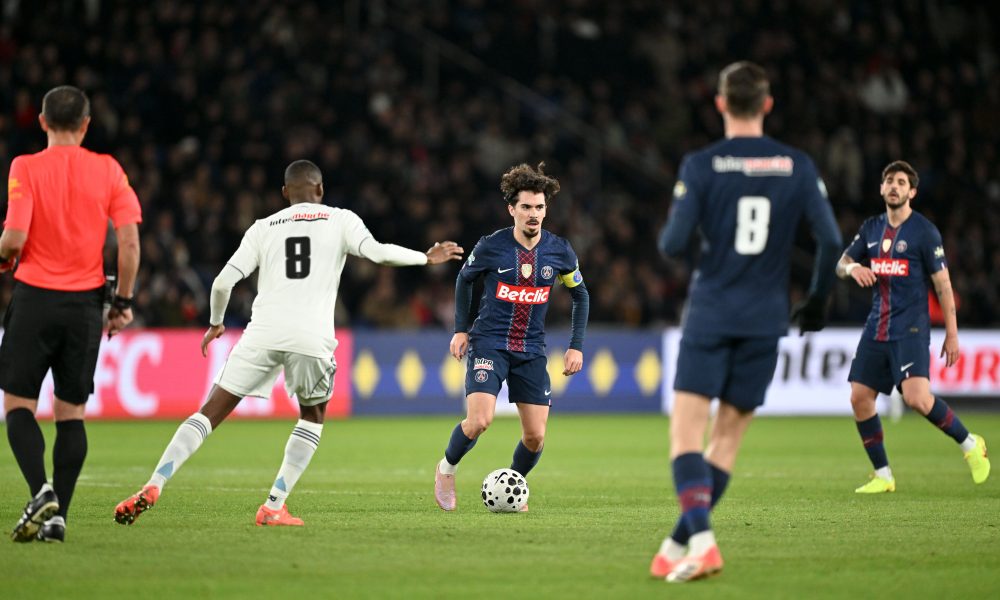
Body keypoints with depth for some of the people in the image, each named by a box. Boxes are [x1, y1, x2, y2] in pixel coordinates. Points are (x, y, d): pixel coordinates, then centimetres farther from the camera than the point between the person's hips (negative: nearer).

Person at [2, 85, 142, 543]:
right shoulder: (107, 169, 2)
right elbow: (129, 240, -2)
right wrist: (123, 302, 7)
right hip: (85, 301, 3)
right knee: (71, 411, 8)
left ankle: (41, 491, -16)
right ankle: (57, 515, 2)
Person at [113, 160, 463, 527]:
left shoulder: (263, 228, 18)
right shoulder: (340, 220, 14)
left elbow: (224, 281, 10)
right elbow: (377, 253, -2)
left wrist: (215, 323, 27)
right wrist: (426, 258, 13)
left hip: (263, 332, 1)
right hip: (312, 337, -1)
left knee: (210, 413, 7)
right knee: (313, 417, 24)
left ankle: (154, 486, -11)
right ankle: (273, 507, 11)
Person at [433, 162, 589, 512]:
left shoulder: (559, 252, -2)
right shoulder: (490, 247, -7)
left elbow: (580, 295, 13)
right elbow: (464, 279, 12)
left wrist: (576, 346, 7)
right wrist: (461, 329, 8)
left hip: (532, 350, 3)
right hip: (489, 344, -3)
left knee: (536, 436, -3)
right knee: (480, 420, -22)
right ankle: (446, 469, 8)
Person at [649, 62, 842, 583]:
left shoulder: (700, 166, -5)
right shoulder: (797, 167, 2)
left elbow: (673, 244, -10)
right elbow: (831, 241, -2)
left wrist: (667, 238, 14)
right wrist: (817, 298, 13)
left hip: (710, 316, -3)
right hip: (766, 320, 3)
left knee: (686, 432, -3)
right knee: (728, 437, 11)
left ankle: (701, 540, -22)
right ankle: (676, 548, 10)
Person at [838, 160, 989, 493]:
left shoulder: (924, 231, -6)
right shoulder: (871, 229, 11)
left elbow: (943, 284, -6)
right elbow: (841, 265, 17)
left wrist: (952, 333, -9)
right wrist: (853, 268, -9)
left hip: (910, 328, -6)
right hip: (877, 326, 6)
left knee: (916, 398, -22)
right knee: (859, 397, -1)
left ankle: (970, 445, 0)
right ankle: (883, 476, 10)